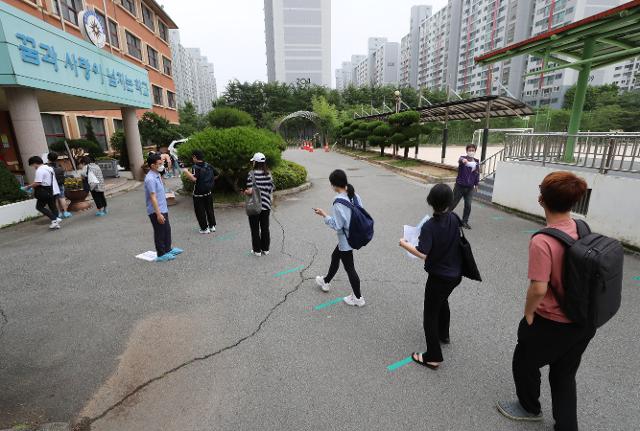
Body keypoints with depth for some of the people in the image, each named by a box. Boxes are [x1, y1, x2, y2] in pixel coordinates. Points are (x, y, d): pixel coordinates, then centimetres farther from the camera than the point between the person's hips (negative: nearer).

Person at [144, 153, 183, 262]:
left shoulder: (157, 175, 9)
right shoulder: (150, 179, -21)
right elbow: (153, 197, -24)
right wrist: (158, 214, -25)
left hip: (163, 209, 9)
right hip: (156, 212, -9)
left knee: (167, 230, 19)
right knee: (160, 233, 1)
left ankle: (168, 249, 34)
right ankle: (161, 255, 13)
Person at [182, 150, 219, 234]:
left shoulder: (195, 167, -16)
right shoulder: (209, 166, 3)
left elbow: (194, 178, -30)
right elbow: (216, 175, 10)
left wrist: (186, 172, -17)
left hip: (199, 193, -6)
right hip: (209, 192, 6)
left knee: (200, 211, 6)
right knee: (209, 209, 18)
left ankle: (204, 228, 11)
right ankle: (212, 226, 25)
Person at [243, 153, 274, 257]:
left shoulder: (252, 174, -13)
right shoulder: (268, 174, 0)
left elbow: (250, 191, -21)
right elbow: (271, 190, 0)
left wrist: (246, 192, 0)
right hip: (266, 205, 4)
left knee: (255, 229, 8)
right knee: (265, 228, 14)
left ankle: (257, 250, 16)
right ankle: (265, 249, 23)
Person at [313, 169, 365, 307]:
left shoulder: (339, 201, -25)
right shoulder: (354, 195, -3)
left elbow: (337, 225, -22)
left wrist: (324, 215, -13)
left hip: (345, 239, -8)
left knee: (349, 268, 8)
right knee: (335, 256, 26)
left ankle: (358, 298, 24)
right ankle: (326, 282, 47)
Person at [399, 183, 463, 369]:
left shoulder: (429, 226, -24)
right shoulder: (454, 219, -5)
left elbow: (422, 253, -28)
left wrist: (404, 244, -14)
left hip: (439, 276, -7)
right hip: (456, 274, 7)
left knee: (430, 314, 8)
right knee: (442, 301, 32)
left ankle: (433, 357, 17)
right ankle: (443, 334, 53)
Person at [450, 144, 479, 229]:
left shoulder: (477, 161, 5)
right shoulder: (463, 158, -8)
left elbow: (477, 173, 14)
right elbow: (460, 159, -33)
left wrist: (476, 184, 15)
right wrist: (463, 160, -56)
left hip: (470, 188, 4)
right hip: (460, 186, -3)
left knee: (468, 205, 5)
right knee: (453, 203, 4)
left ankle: (465, 221, 19)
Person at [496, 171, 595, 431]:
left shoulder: (542, 242, -30)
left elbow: (538, 289, -29)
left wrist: (528, 314, -10)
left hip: (551, 324, -6)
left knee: (525, 364, 23)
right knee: (565, 375, 25)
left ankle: (530, 408, 48)